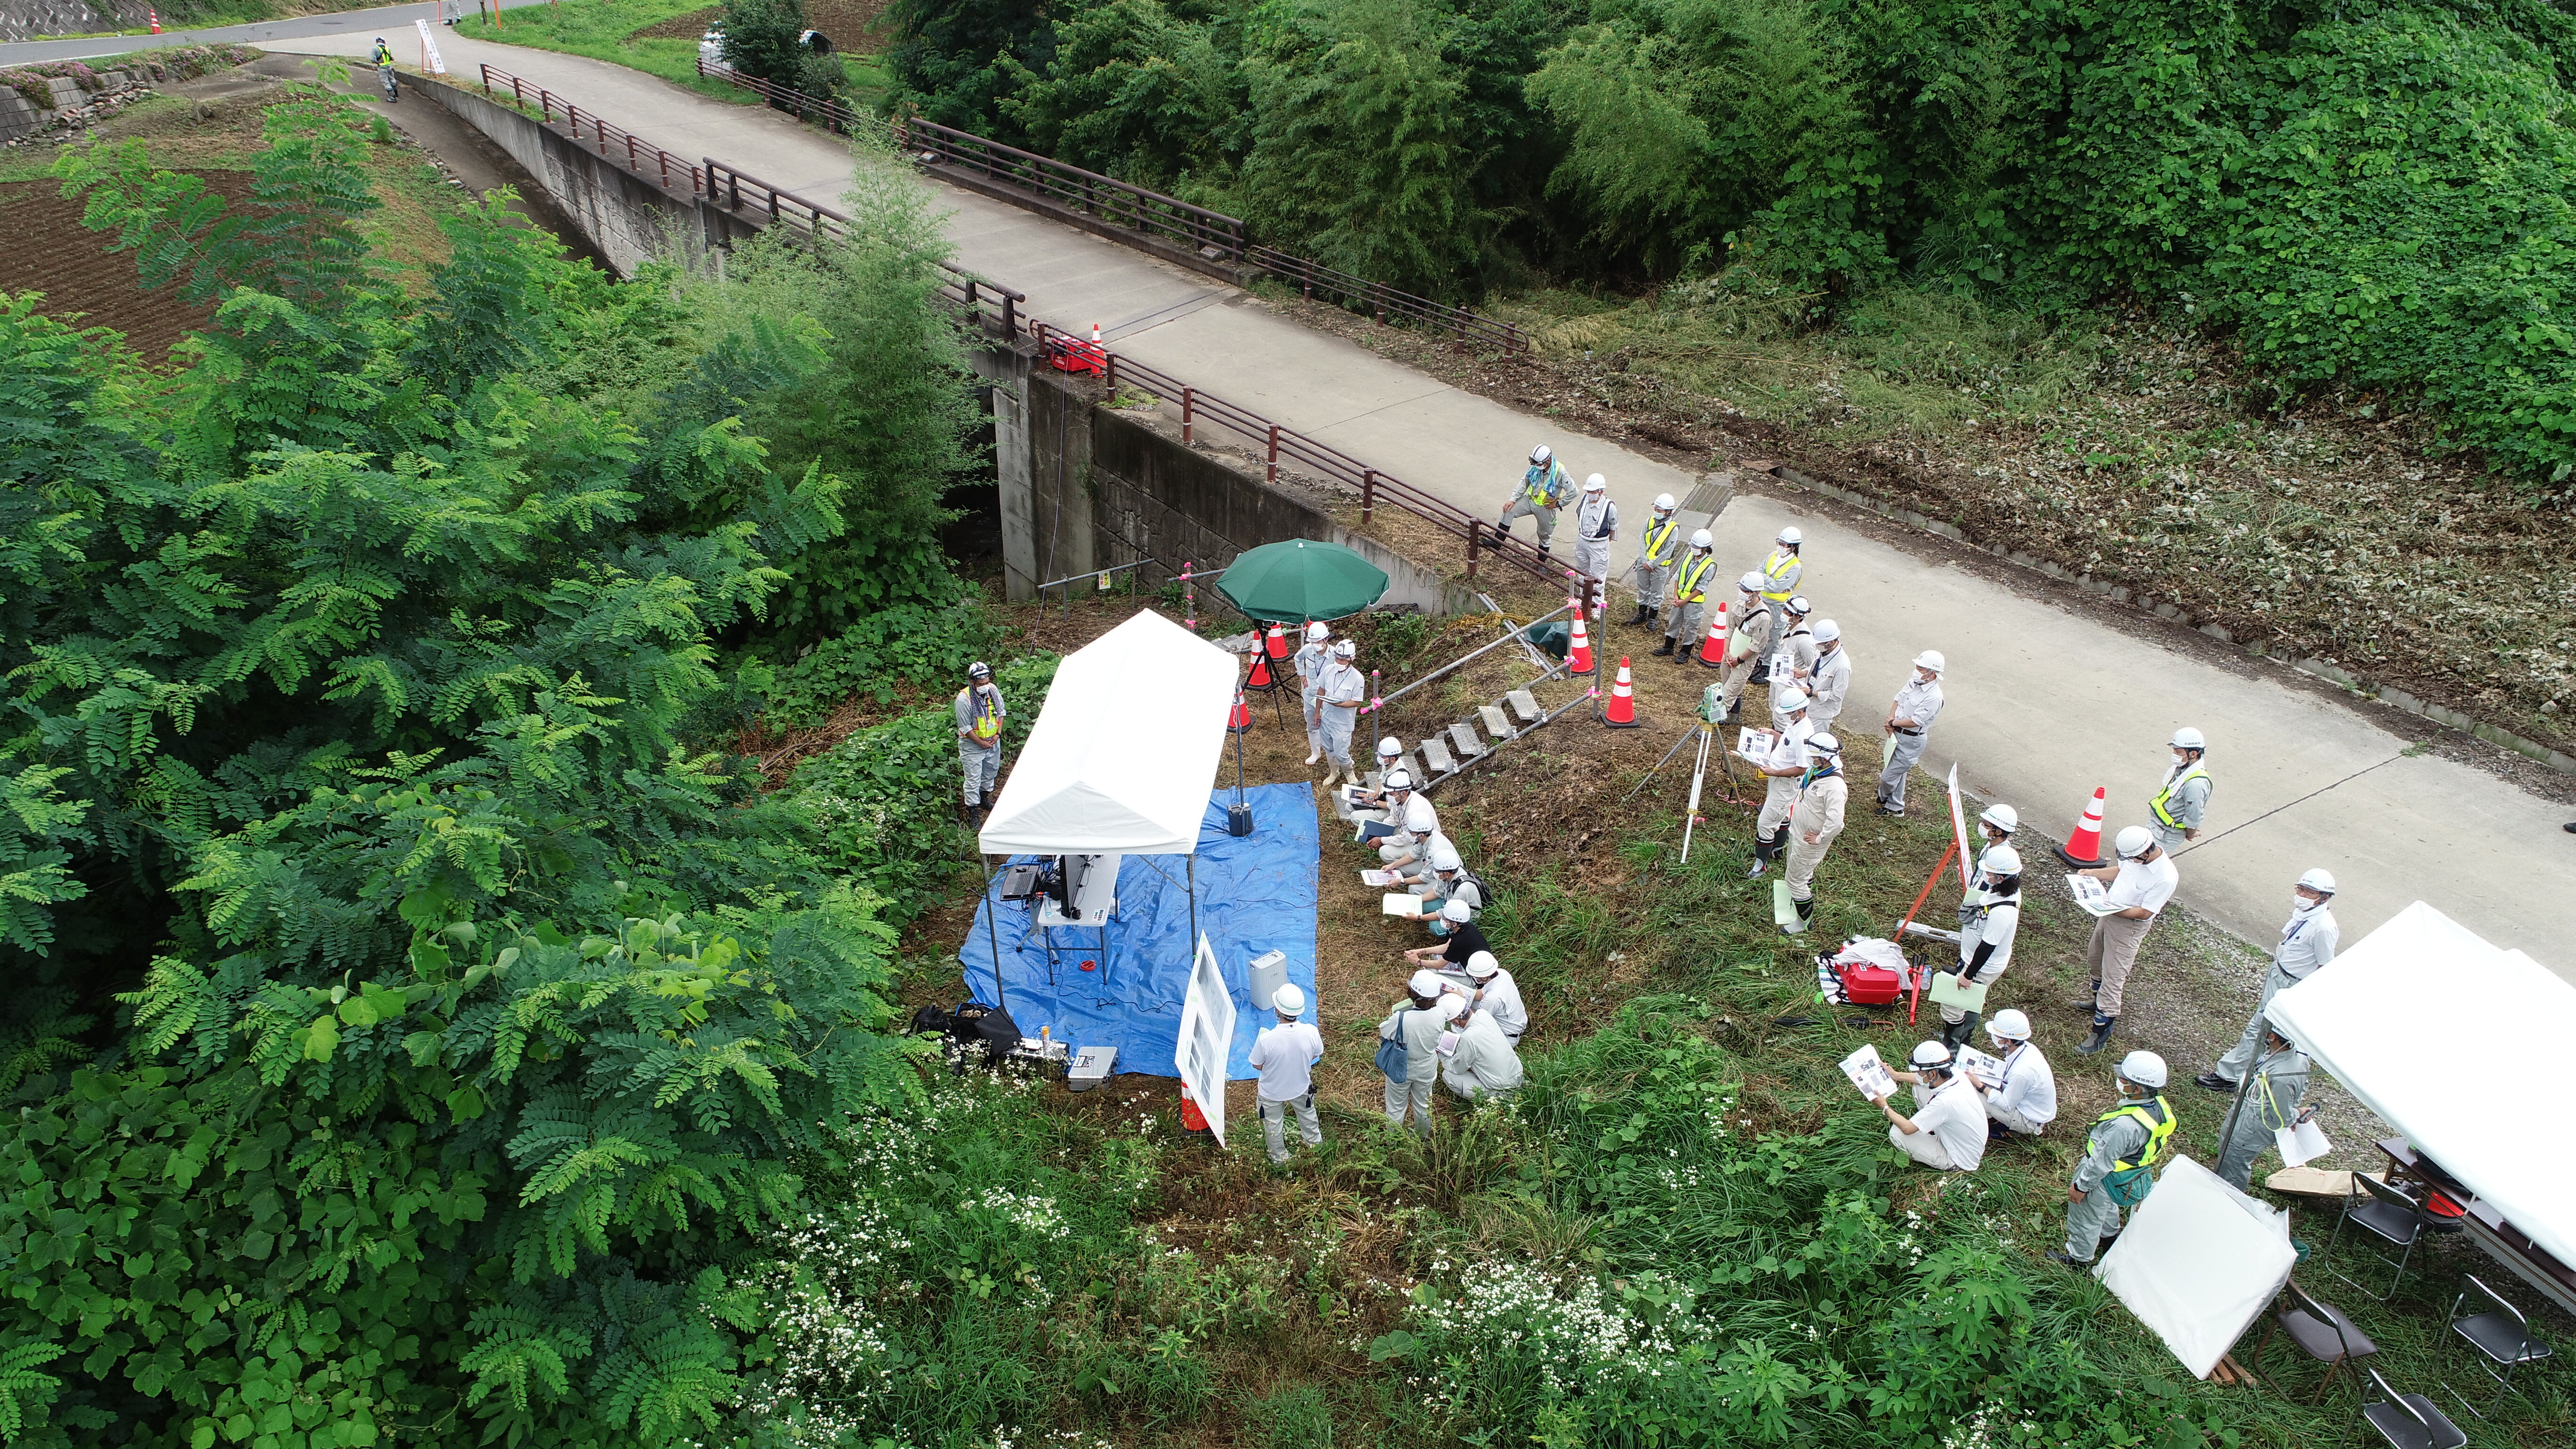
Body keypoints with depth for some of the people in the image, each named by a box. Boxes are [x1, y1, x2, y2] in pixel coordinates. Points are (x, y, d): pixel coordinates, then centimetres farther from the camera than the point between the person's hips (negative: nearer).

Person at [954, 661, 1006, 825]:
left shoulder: (993, 689, -11)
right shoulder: (964, 699, -27)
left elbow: (1001, 712, 5)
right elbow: (965, 727, -20)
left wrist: (998, 734, -4)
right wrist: (981, 743, -16)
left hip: (993, 741, 6)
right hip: (972, 744, -6)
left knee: (991, 771, 22)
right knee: (973, 778, -3)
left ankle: (984, 799, 45)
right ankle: (973, 812, 7)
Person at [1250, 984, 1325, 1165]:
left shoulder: (1266, 1039, -40)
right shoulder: (1311, 1032, -32)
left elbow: (1257, 1065, -20)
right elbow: (1316, 1055, -10)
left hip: (1272, 1092, -2)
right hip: (1301, 1087, 2)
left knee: (1273, 1124, 29)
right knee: (1307, 1113, 35)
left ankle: (1279, 1156, 52)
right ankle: (1314, 1141, 61)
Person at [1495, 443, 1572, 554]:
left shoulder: (1560, 473, -26)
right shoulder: (1535, 467, -12)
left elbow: (1573, 491, -20)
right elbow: (1525, 482, -1)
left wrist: (1559, 503, -14)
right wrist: (1513, 500, -9)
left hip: (1546, 507, -4)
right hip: (1530, 500, 4)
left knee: (1544, 536, 15)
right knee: (1509, 510, -17)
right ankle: (1497, 542, -14)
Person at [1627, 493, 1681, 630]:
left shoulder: (1673, 529, -17)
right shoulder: (1650, 522, -4)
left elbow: (1667, 552, -17)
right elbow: (1642, 542, -4)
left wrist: (1651, 564, -16)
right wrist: (1644, 561, -13)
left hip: (1660, 566, -4)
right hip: (1644, 563, 4)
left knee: (1656, 593, 11)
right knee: (1643, 589, 18)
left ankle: (1653, 618, 26)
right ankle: (1642, 614, 35)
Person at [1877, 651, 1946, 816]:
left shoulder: (1934, 698, -25)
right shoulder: (1913, 683, 1)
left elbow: (1915, 721, -25)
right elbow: (1898, 700, 10)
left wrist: (1893, 723, -15)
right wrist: (1891, 719, -7)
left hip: (1911, 741, -8)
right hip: (1897, 734, 8)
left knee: (1889, 776, -1)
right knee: (1898, 772, 20)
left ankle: (1883, 797, 30)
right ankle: (1895, 807, 35)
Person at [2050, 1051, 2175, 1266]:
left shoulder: (2125, 1126, -44)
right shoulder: (2158, 1105, -17)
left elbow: (2102, 1162, -30)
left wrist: (2080, 1186, -15)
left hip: (2105, 1180, -8)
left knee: (2086, 1217, 19)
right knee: (2107, 1206, 37)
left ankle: (2077, 1256, 41)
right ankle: (2109, 1236, 62)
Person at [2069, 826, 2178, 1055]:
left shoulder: (2166, 878, -30)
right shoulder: (2136, 857, -9)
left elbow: (2144, 913, -26)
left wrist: (2112, 910, -27)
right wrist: (2092, 873, 1)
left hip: (2129, 927, -9)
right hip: (2109, 916, 9)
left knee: (2113, 979, -3)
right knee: (2095, 959, 28)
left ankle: (2101, 1035, 6)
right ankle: (2099, 1002, 53)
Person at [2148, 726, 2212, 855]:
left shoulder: (2195, 784, -32)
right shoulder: (2181, 769, -1)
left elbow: (2194, 817, -24)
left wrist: (2191, 835, -5)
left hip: (2168, 834, -9)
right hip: (2156, 823, 9)